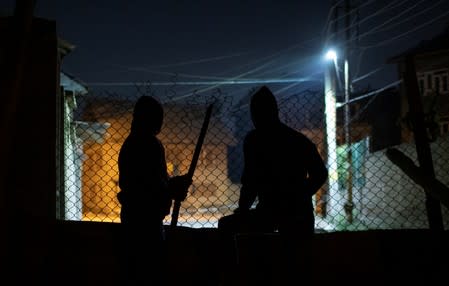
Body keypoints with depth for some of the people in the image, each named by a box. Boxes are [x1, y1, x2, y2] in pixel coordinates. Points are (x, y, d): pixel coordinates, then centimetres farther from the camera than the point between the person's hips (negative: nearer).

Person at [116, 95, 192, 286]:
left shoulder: (130, 143, 14)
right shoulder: (151, 144, -14)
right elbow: (155, 184, -20)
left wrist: (172, 185, 15)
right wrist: (175, 189, -3)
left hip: (131, 214, 9)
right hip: (146, 216, -9)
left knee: (133, 271, 12)